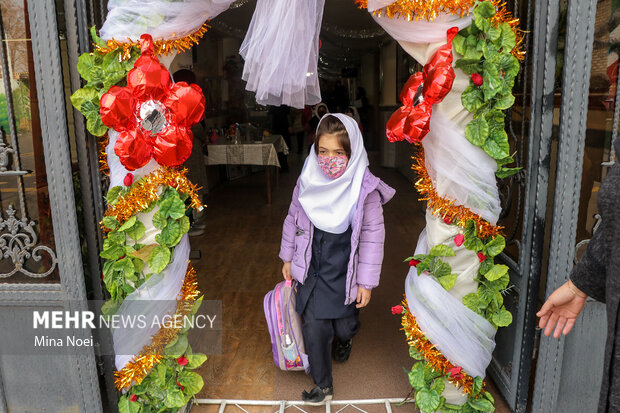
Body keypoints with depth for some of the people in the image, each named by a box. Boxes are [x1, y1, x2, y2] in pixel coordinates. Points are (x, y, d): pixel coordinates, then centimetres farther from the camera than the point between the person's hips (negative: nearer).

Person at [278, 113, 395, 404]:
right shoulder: (308, 181, -8)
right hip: (312, 271, 2)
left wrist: (366, 282, -8)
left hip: (345, 274, -2)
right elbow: (293, 220, 6)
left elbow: (373, 236, -12)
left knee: (345, 325, 18)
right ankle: (323, 386, 28)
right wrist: (288, 258, 13)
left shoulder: (365, 189, -19)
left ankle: (344, 340, 58)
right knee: (314, 328, 5)